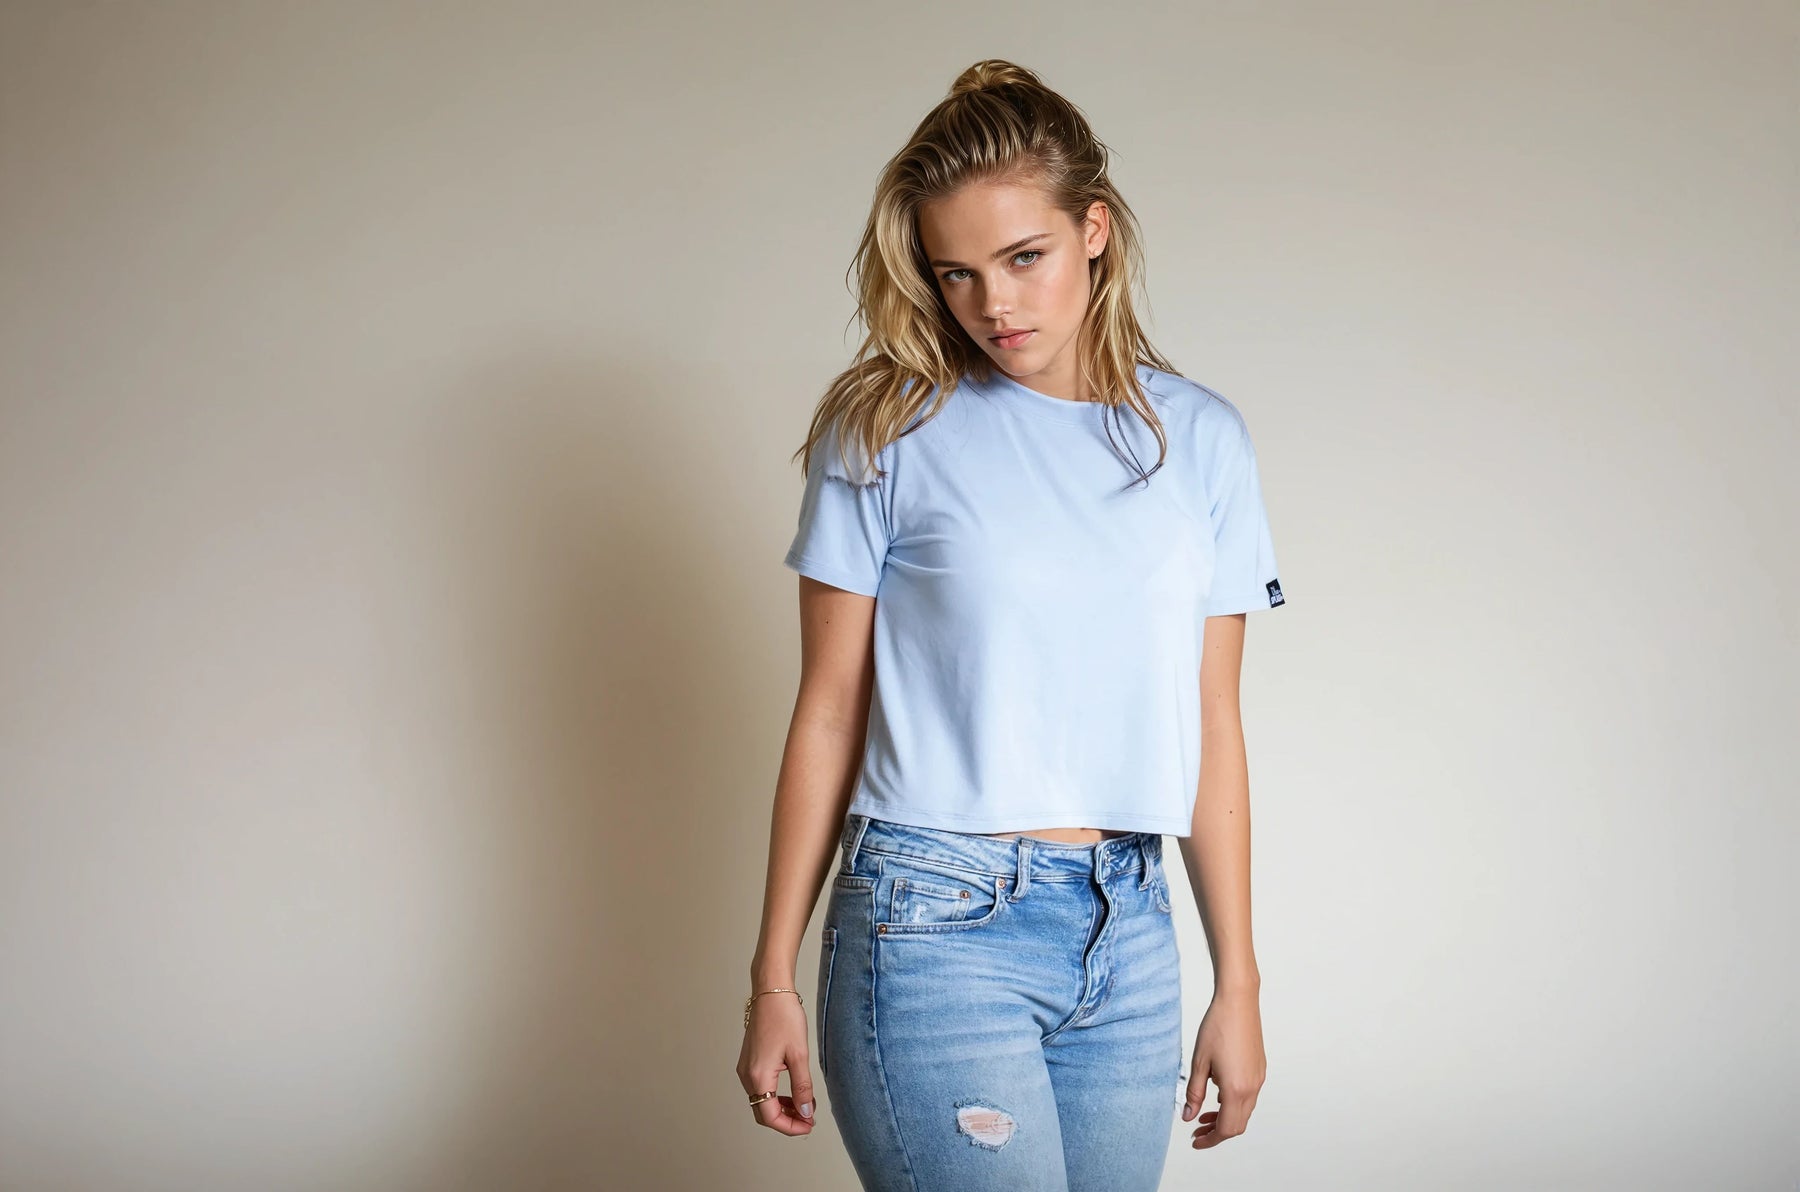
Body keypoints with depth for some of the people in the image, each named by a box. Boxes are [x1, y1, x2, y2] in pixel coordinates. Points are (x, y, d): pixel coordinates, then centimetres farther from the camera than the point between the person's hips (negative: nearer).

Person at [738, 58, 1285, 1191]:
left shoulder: (1201, 438, 8)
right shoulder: (889, 431, 0)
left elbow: (1211, 727, 10)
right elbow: (829, 717, 1)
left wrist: (1238, 983, 10)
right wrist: (774, 980, 1)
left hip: (1129, 933, 4)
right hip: (937, 927, -3)